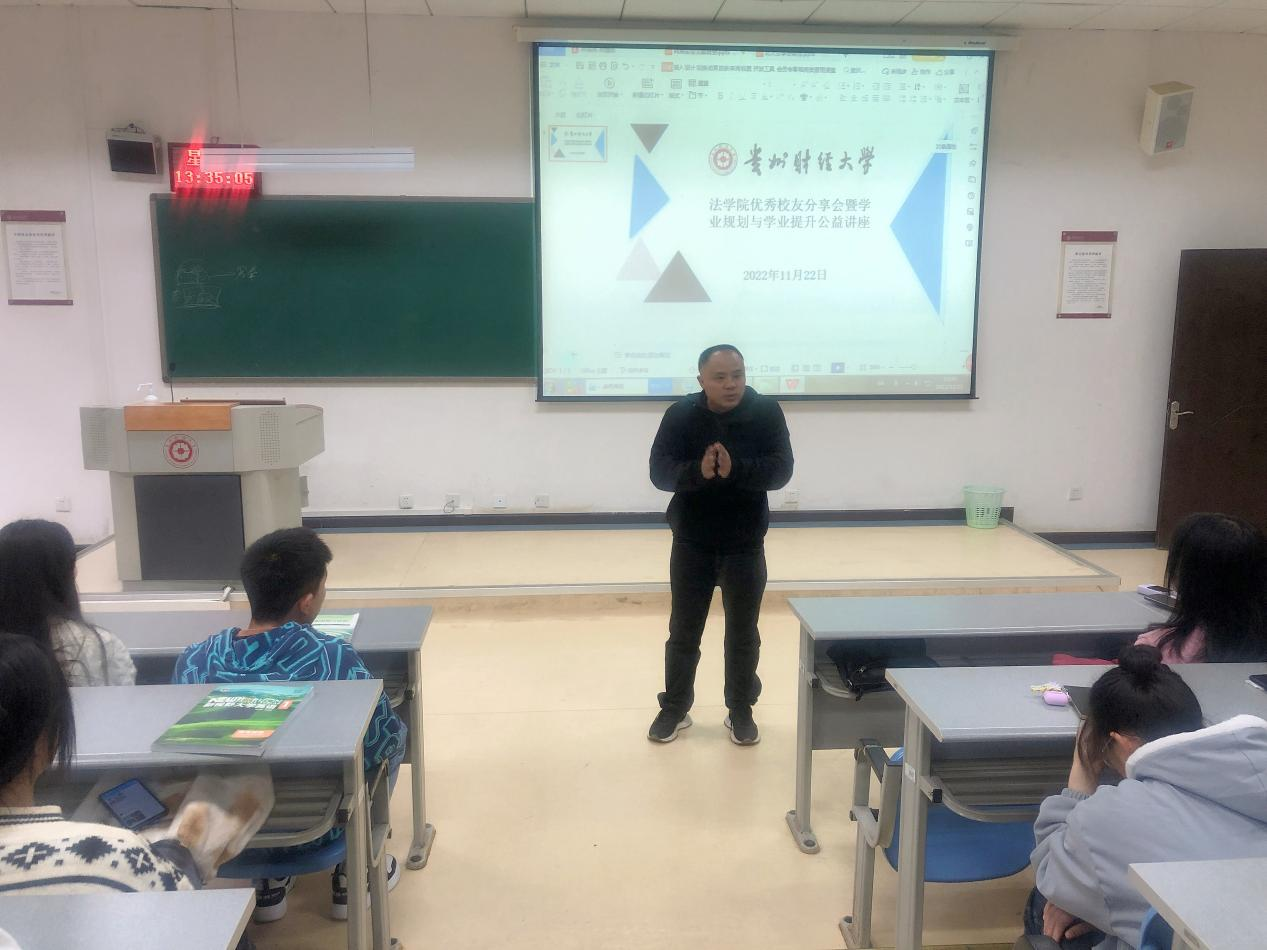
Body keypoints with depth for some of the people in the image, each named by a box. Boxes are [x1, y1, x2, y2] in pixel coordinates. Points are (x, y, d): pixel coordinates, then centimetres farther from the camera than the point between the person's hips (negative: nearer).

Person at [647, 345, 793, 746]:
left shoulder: (767, 412, -8)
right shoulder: (680, 414, -8)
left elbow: (781, 469, -16)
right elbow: (659, 472, -15)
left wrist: (735, 469, -33)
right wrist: (699, 471, -34)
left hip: (745, 544, 0)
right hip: (691, 543, 0)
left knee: (743, 633, 11)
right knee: (684, 631, 11)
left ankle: (741, 711, 27)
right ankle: (674, 708, 27)